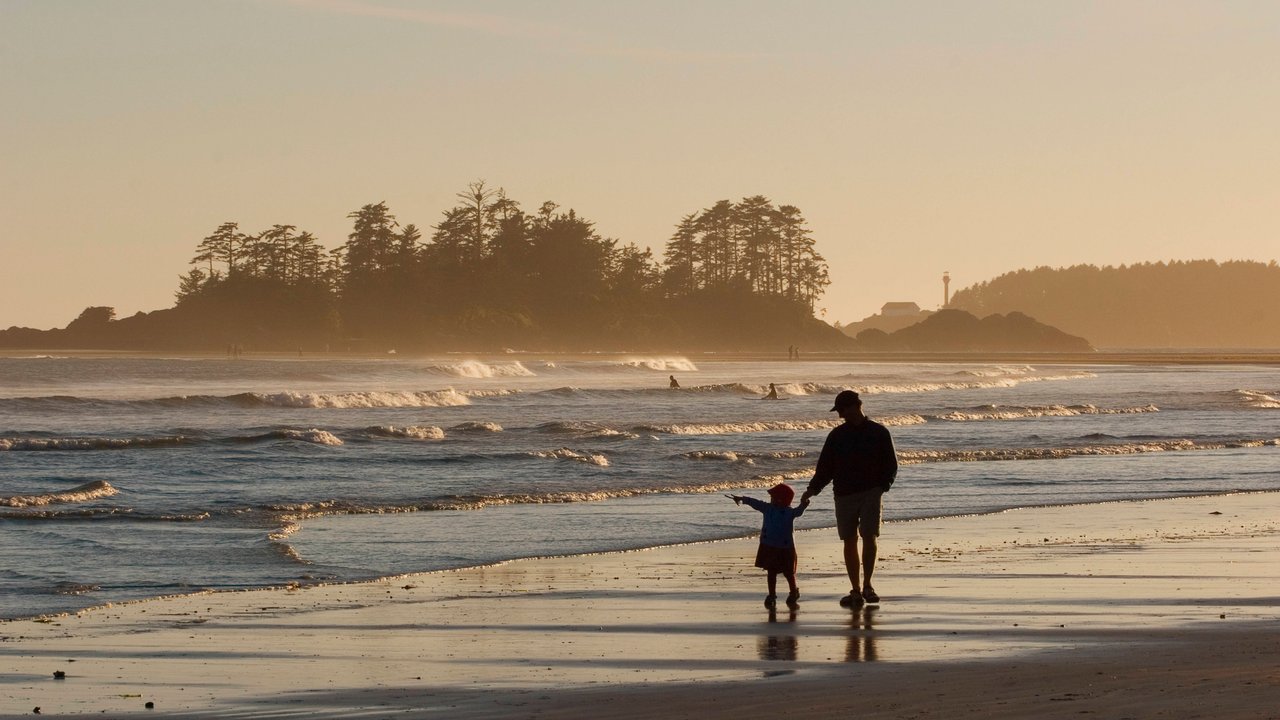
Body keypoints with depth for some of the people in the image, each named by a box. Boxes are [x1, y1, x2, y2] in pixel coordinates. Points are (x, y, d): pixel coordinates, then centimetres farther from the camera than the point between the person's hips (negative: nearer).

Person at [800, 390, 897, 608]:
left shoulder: (879, 433, 2)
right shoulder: (837, 435, 10)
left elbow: (891, 466, 4)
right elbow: (825, 467, 13)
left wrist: (881, 487, -11)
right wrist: (812, 489, 0)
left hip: (870, 493, -3)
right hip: (844, 495, 3)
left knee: (869, 536, -15)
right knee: (849, 541, 1)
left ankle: (867, 586, -6)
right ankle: (855, 591, 6)